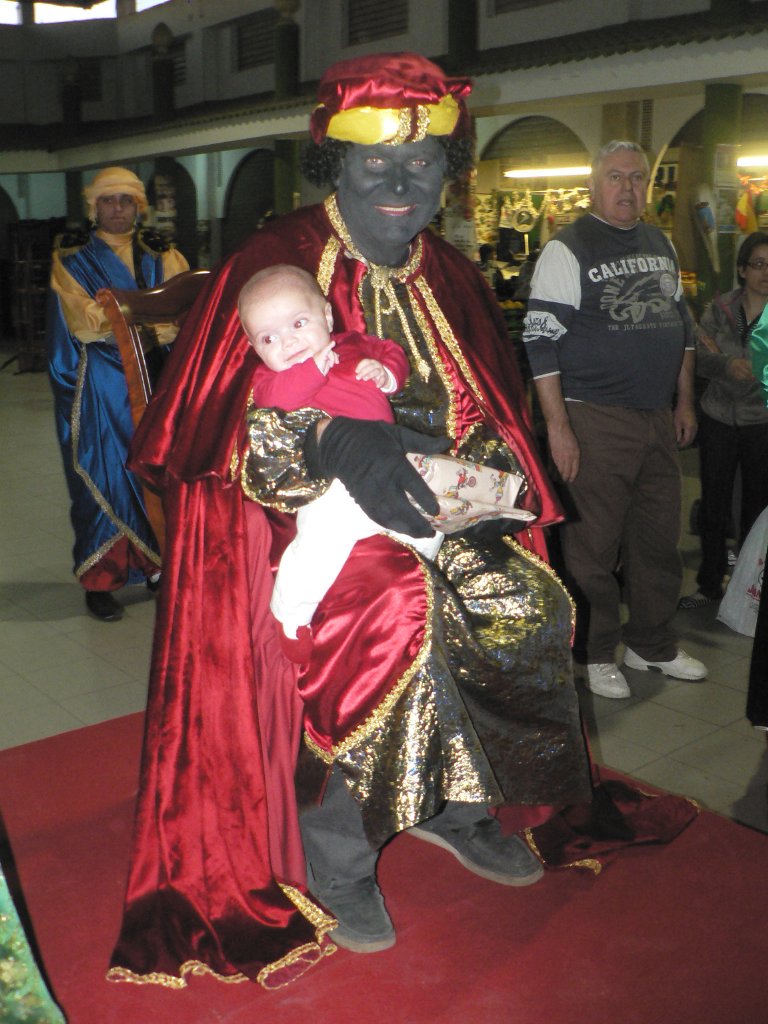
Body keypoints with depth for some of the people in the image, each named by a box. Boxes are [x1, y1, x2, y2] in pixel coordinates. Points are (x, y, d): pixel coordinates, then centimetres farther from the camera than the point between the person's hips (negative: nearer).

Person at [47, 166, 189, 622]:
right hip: (102, 385, -2)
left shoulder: (162, 254, 13)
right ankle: (99, 580, 5)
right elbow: (84, 322, -8)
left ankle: (160, 564, 16)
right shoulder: (72, 258, 6)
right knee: (103, 476, -3)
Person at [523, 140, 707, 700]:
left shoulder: (662, 245, 14)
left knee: (659, 538, 14)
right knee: (593, 545, 1)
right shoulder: (568, 250, -7)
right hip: (596, 421, -6)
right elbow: (541, 342, -12)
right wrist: (557, 426, -16)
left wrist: (685, 401, 17)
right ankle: (595, 654, 18)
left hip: (658, 419, 7)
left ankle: (652, 643, 31)